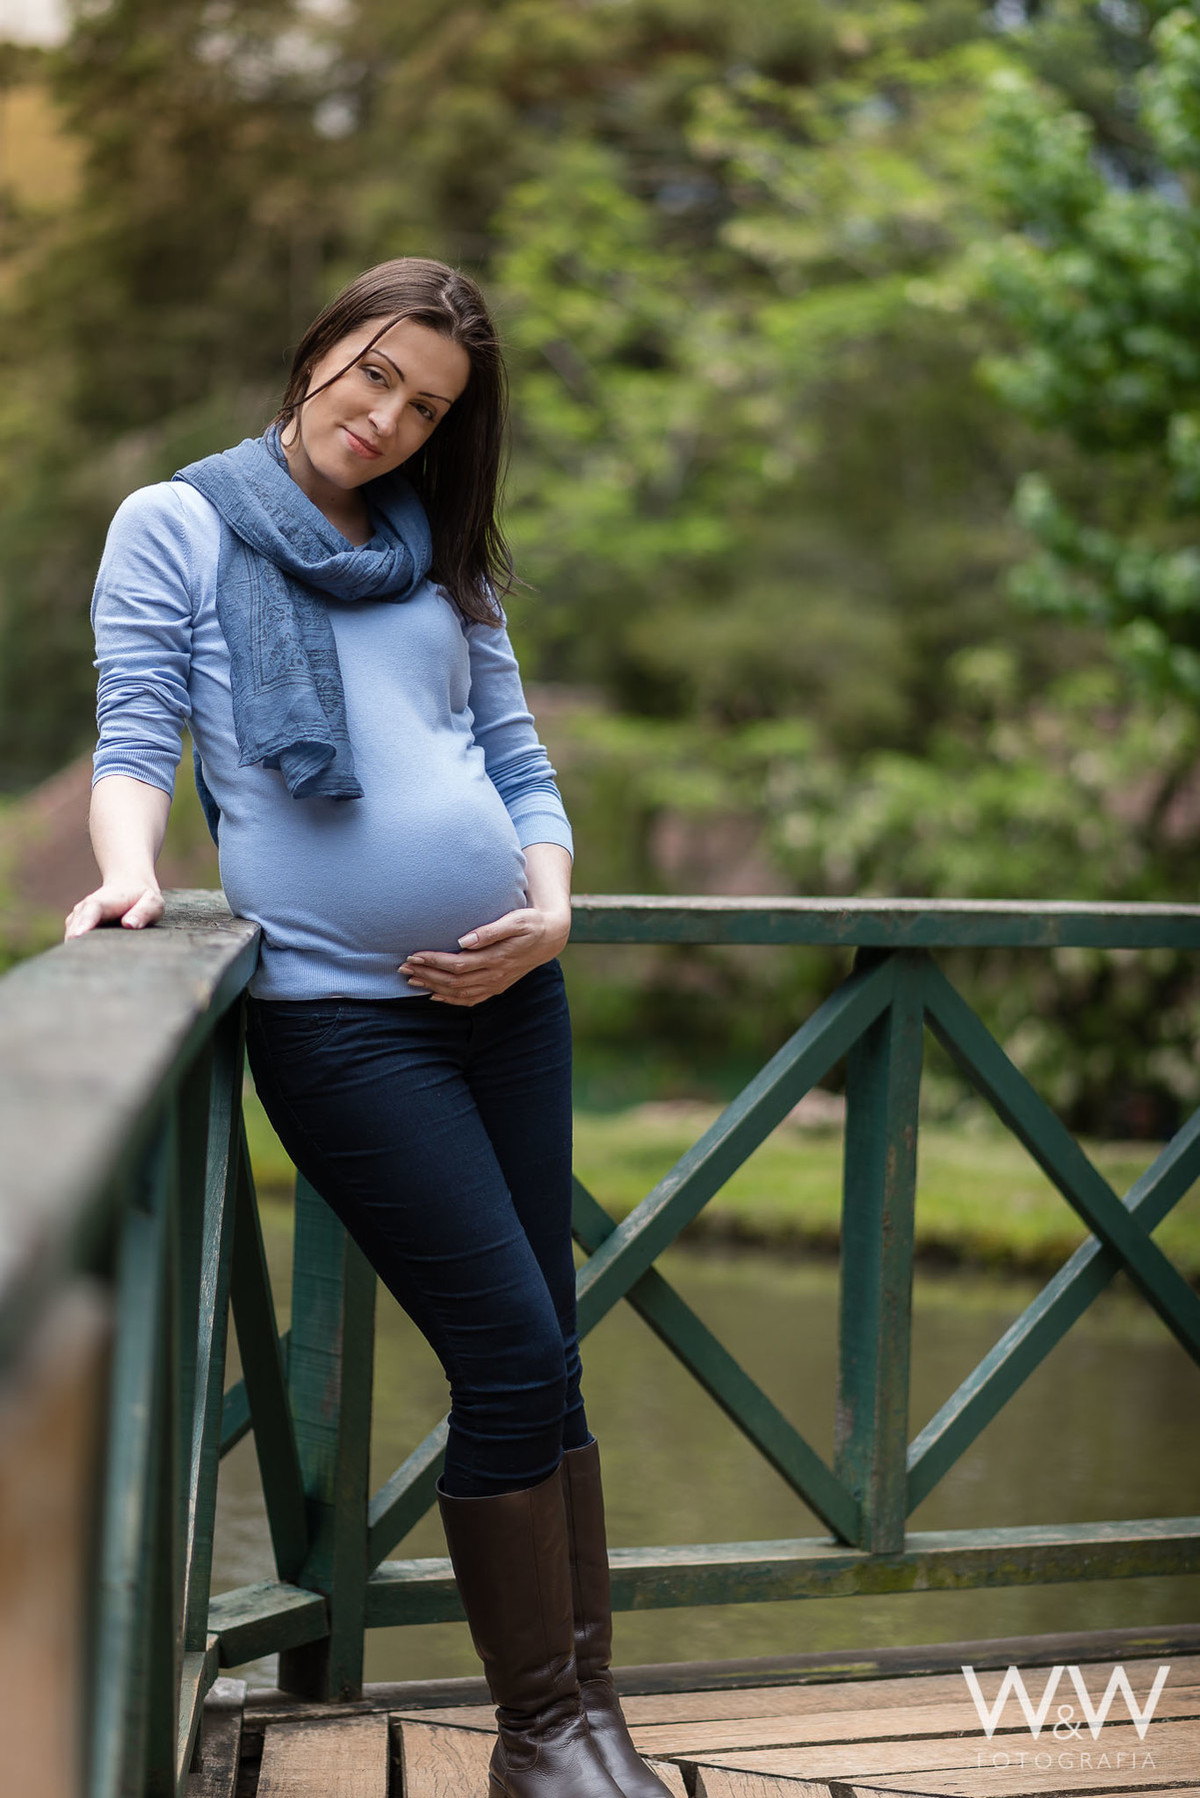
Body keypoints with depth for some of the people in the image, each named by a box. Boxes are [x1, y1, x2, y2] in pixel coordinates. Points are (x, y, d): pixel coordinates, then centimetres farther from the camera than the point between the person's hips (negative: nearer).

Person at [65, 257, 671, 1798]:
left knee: (537, 1362, 5)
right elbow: (136, 736, -2)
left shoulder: (444, 560, 18)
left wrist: (551, 914, -1)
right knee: (518, 1359, -10)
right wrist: (130, 865, -23)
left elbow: (519, 766, 17)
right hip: (335, 1009, -5)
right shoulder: (175, 526, 5)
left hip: (504, 992, 5)